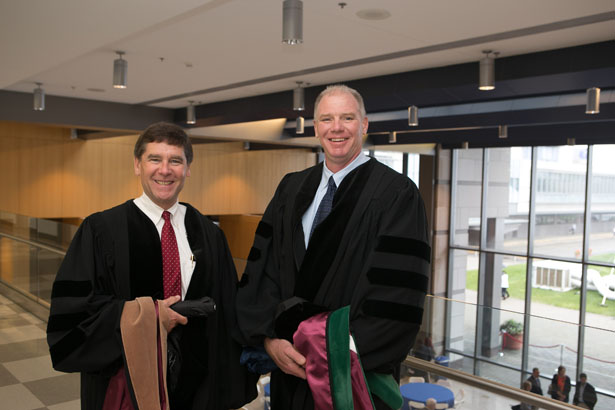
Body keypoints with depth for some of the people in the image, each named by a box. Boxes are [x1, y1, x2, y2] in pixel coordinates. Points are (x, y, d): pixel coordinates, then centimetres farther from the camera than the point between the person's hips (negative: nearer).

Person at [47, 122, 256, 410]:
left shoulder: (208, 235, 1)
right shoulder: (101, 230, -7)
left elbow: (226, 315, 2)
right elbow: (70, 310, -9)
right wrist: (146, 316, -18)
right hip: (126, 386, -2)